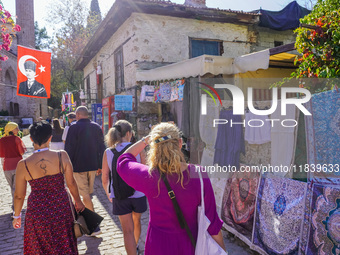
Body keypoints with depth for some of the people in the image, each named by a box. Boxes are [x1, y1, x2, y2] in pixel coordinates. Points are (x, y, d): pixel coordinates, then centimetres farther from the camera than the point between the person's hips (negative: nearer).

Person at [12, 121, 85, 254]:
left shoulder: (23, 165, -12)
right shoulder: (62, 156, -14)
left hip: (37, 213, 0)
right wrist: (78, 201, 11)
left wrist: (17, 216, 15)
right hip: (62, 209, 0)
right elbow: (71, 183, -7)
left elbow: (19, 196, -2)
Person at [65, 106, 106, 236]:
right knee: (88, 192, 20)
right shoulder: (97, 127, 6)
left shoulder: (74, 128, -11)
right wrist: (100, 165, 16)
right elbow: (101, 147, 10)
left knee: (85, 195, -2)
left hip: (79, 166, -6)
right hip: (93, 165, 6)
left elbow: (69, 149, -13)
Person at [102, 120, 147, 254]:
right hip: (138, 194, 1)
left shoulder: (108, 152, -6)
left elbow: (104, 179, -2)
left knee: (128, 231, 9)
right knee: (136, 221, 27)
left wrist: (108, 194, 15)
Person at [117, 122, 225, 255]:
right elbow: (212, 221, -13)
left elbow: (123, 160, 0)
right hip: (190, 244, 2)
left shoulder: (148, 176, -22)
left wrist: (145, 140, 1)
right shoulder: (199, 175, -22)